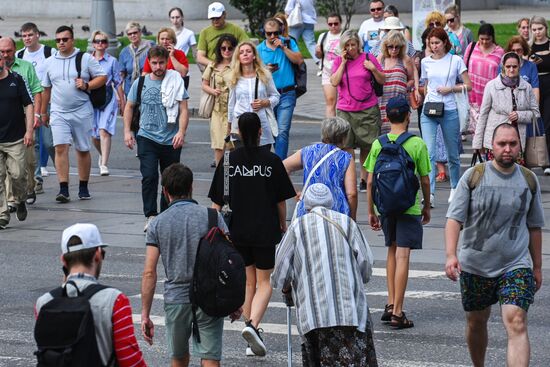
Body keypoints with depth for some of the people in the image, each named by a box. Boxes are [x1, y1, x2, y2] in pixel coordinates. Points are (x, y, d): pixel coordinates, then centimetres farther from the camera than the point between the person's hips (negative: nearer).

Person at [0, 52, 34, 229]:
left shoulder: (16, 79, 3)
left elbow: (28, 105, 5)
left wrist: (29, 130, -3)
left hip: (16, 139, 0)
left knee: (17, 174, -2)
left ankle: (20, 201, 27)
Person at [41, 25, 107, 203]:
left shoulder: (86, 59, 1)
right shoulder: (50, 62, 11)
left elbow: (102, 77, 3)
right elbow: (46, 88, 17)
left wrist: (87, 85, -13)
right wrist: (43, 112, 19)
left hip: (82, 112, -1)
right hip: (59, 113, 1)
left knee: (83, 150, 6)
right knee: (61, 148, -13)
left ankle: (83, 188, 18)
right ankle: (63, 190, -15)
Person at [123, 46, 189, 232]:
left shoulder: (176, 81, -1)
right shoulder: (140, 83, 5)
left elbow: (183, 109, -4)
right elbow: (129, 107, 16)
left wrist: (181, 132, -16)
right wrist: (127, 131, 7)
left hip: (171, 140, 0)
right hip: (147, 138, 0)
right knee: (149, 176, -15)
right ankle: (150, 217, -15)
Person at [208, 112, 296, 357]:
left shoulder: (228, 161, -3)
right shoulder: (272, 161, -7)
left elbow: (217, 201, -2)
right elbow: (281, 200, 0)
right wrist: (283, 225, 15)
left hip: (236, 230, 2)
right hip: (265, 231, -2)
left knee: (248, 282, 15)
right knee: (264, 282, 7)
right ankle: (253, 325, -17)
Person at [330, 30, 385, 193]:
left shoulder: (368, 58, 4)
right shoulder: (338, 61, 8)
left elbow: (382, 81, 9)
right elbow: (334, 82, -6)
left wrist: (373, 69, -9)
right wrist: (343, 62, -8)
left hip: (368, 109, 0)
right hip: (345, 110, 0)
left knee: (367, 146, 0)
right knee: (347, 147, -7)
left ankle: (364, 179, 10)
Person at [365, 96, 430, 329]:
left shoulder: (378, 144, -1)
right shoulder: (417, 144, -7)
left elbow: (370, 182, 0)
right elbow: (425, 181, -2)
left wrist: (371, 212, 10)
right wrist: (426, 207, 13)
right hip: (409, 206, -3)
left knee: (392, 251, 20)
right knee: (402, 256, -3)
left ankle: (390, 304, 17)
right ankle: (397, 312, -5)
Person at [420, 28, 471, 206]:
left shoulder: (456, 61, 0)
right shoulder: (426, 62, 8)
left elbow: (468, 86, 2)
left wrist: (451, 89, -11)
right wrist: (427, 99, 7)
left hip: (449, 111, -1)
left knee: (452, 154, 11)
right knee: (429, 153, -14)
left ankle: (454, 188, 31)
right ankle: (429, 194, -20)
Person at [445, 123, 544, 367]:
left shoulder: (529, 180, 4)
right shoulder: (473, 177, -4)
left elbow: (534, 227, 14)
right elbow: (454, 219, -6)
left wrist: (537, 267, 17)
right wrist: (451, 255, -20)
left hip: (516, 266, 0)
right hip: (475, 266, 0)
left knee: (516, 324, -16)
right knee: (476, 322, 15)